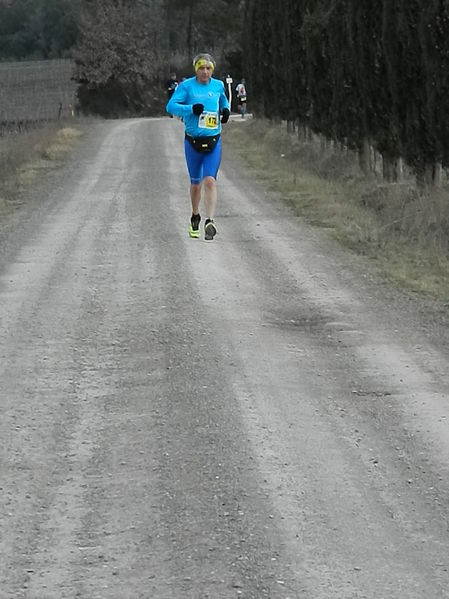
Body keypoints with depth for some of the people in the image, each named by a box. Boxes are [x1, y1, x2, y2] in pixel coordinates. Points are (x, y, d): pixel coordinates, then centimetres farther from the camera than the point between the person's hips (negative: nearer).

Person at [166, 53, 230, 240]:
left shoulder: (218, 85, 6)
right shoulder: (187, 86, -4)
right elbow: (170, 106, -12)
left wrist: (226, 110, 5)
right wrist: (191, 109, -26)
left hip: (213, 141, 1)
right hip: (193, 141, -1)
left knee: (210, 181, -13)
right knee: (196, 183, 10)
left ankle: (210, 221, -17)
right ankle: (195, 217, 33)